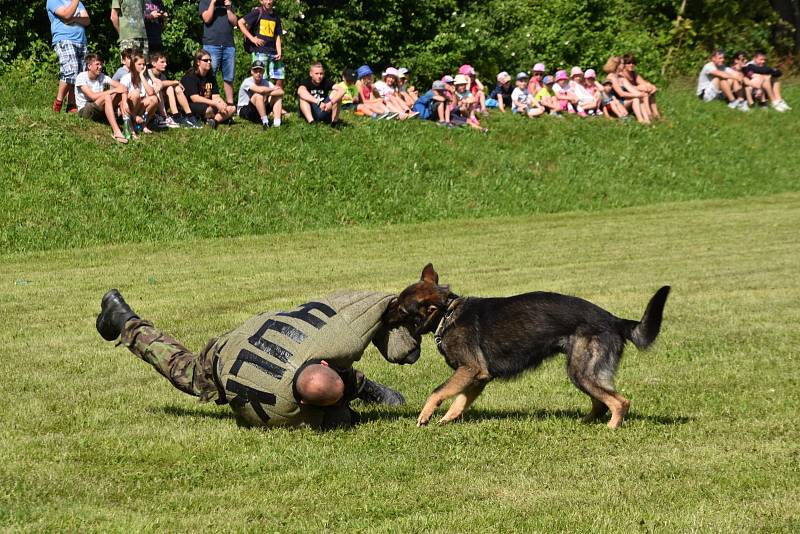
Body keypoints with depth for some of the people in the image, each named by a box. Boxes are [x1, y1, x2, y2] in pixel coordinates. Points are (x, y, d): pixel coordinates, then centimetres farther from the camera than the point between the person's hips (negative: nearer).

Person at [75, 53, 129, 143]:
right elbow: (92, 96, -24)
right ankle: (117, 132, -44)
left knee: (120, 94, -14)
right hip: (85, 111, -6)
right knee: (106, 97, -32)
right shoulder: (81, 77, -12)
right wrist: (113, 90, -23)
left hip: (100, 110, 6)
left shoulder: (102, 77, 3)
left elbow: (122, 87, -6)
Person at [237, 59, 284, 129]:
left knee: (278, 96, -10)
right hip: (244, 110, -6)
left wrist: (268, 93, -28)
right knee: (258, 95, -32)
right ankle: (265, 122, -34)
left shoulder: (266, 82, -2)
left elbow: (281, 92, -14)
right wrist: (272, 89, -17)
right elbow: (260, 90, -36)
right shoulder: (247, 82, -17)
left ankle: (277, 122, -27)